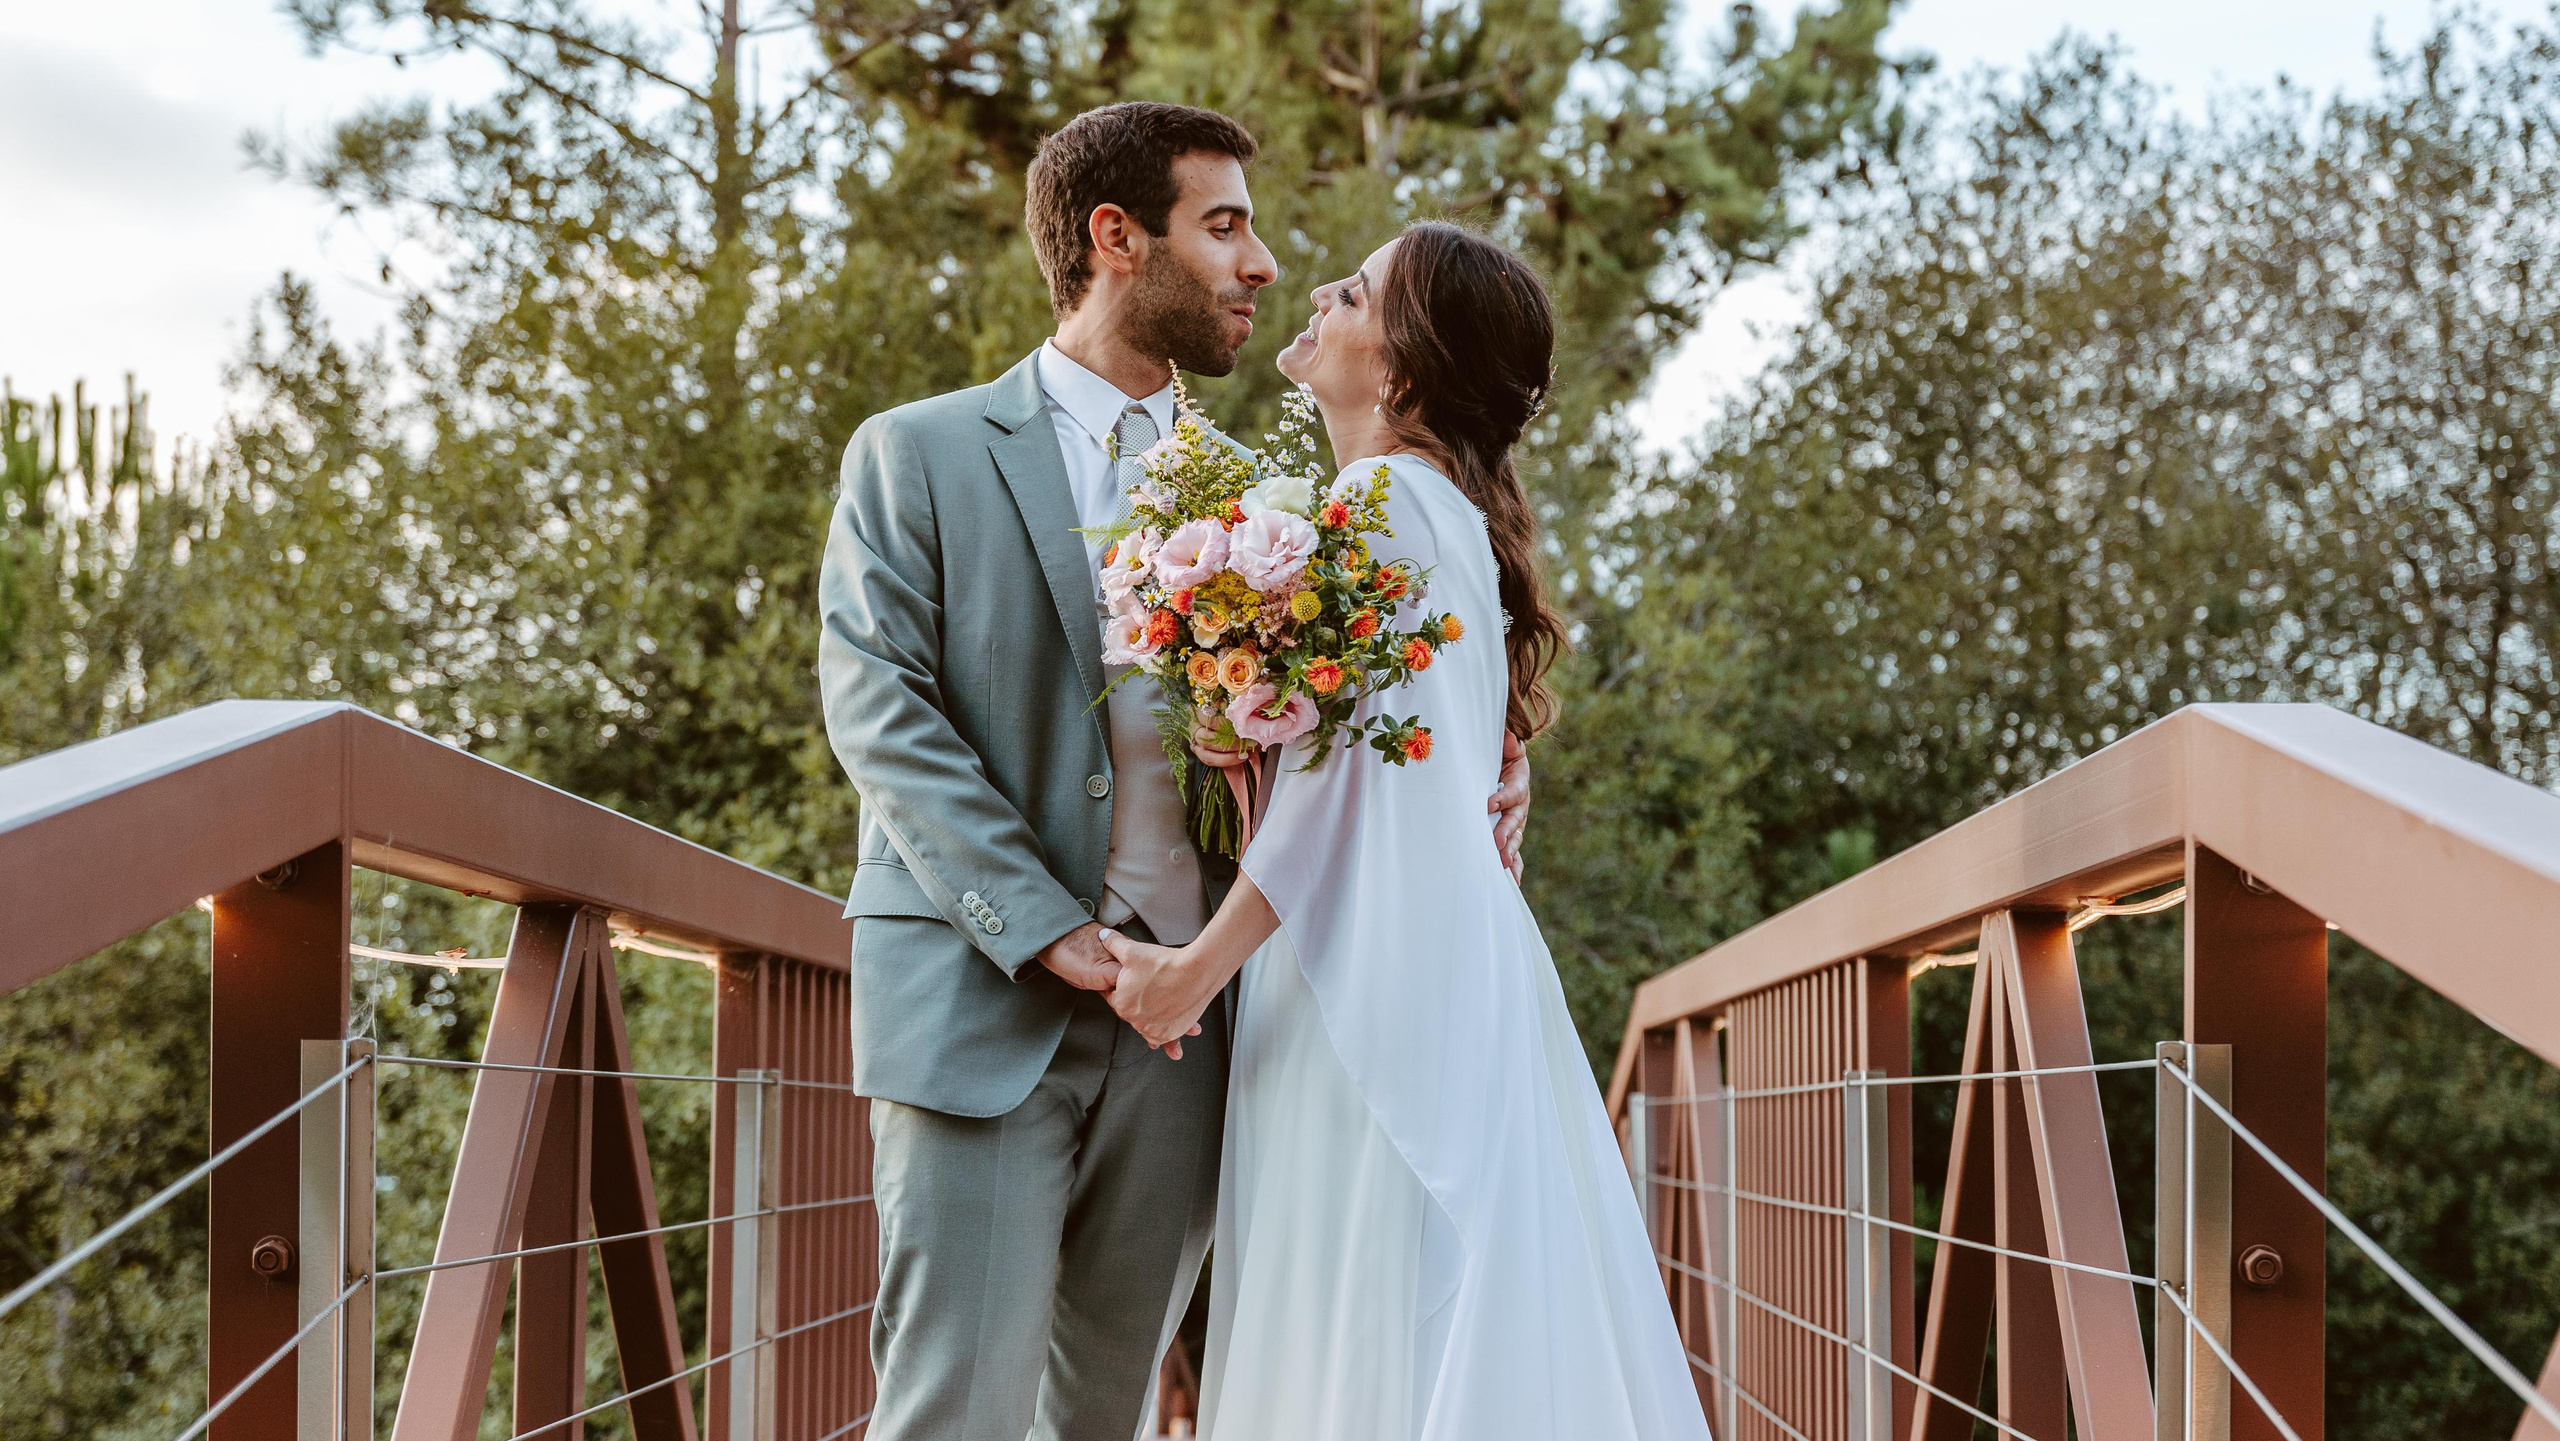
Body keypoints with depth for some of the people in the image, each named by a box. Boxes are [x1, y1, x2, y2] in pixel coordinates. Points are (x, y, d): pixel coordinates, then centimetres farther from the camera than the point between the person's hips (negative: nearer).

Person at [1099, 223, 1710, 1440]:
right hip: (1445, 952, 10)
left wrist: (1202, 964, -13)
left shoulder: (1385, 499, -10)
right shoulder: (1451, 509, 19)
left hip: (1379, 964, -10)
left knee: (1374, 1335, -9)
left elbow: (1344, 776, -15)